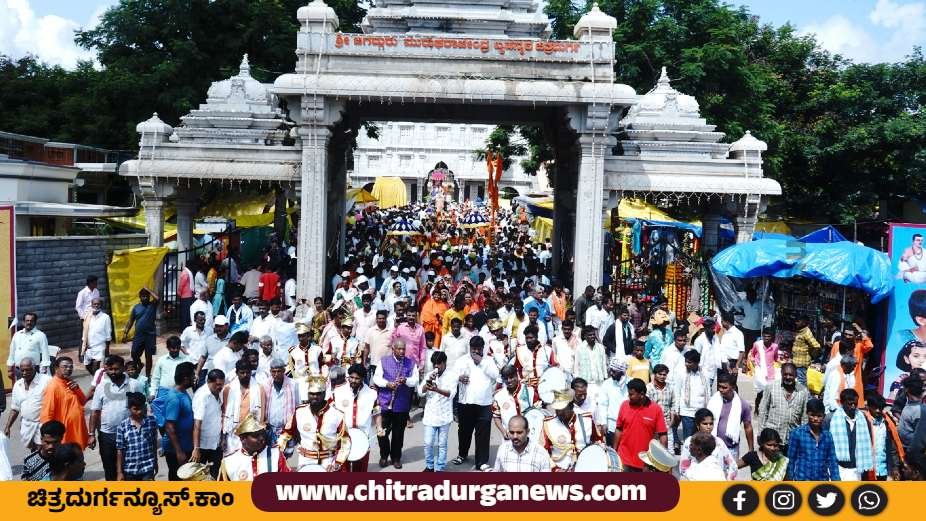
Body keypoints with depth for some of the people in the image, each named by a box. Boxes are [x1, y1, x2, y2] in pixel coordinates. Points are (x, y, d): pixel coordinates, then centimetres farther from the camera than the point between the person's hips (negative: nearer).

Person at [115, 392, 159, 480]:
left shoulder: (151, 422, -4)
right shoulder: (122, 426, -8)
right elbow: (120, 451, -5)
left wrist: (155, 463, 14)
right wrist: (119, 472, -5)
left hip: (147, 467, 0)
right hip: (130, 469, 0)